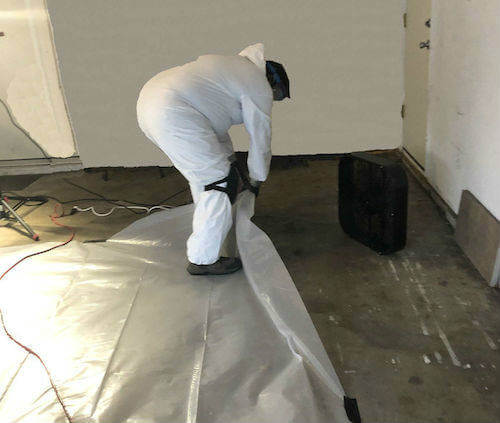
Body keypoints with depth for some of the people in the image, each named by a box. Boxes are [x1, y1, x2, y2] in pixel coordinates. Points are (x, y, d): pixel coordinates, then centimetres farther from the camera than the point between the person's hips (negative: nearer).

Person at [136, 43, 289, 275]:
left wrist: (228, 159, 36)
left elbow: (215, 118, 34)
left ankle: (207, 219, 44)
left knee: (203, 168, 26)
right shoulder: (259, 86, 3)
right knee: (219, 182, -4)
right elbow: (261, 141, 7)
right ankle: (203, 260, 2)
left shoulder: (233, 65, 30)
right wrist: (256, 182, 22)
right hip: (172, 115, -11)